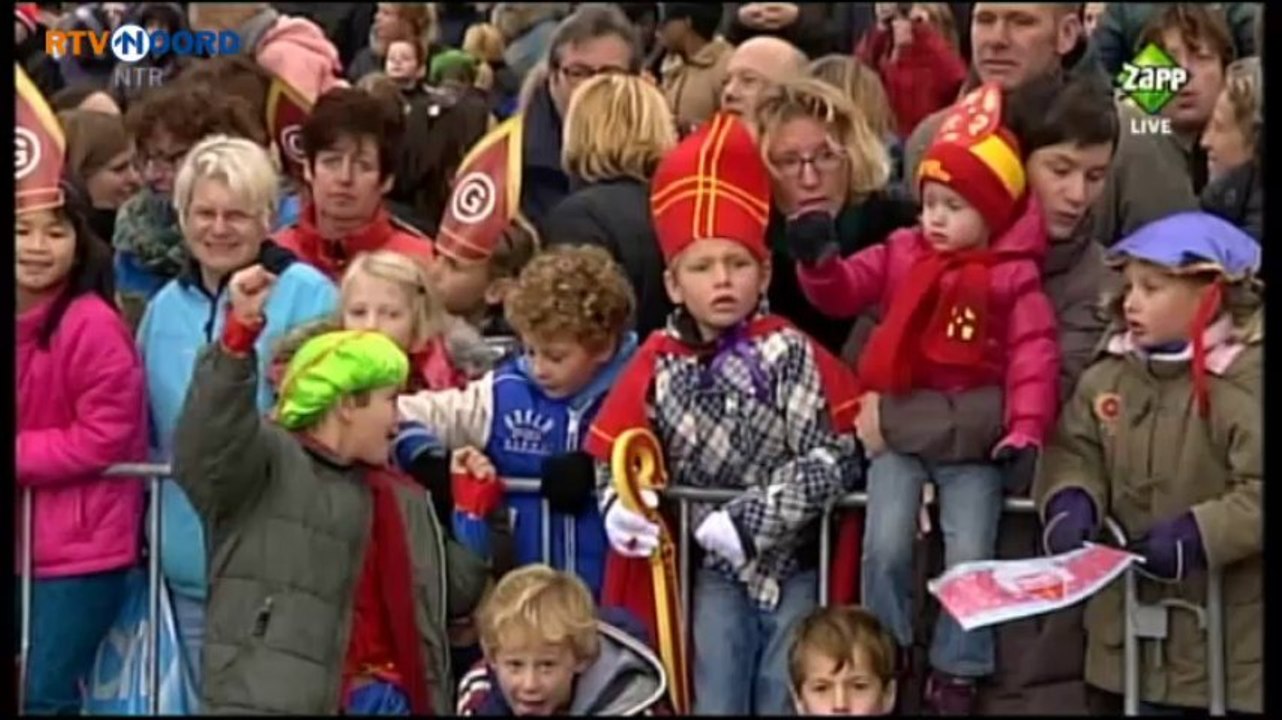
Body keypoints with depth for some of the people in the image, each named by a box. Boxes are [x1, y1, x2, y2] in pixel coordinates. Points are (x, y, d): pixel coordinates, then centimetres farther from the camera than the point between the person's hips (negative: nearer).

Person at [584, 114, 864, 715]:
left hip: (794, 558, -2)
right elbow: (610, 454, 7)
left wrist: (750, 520, -21)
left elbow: (838, 453, -19)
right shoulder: (659, 365, -1)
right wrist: (618, 506, -15)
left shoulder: (788, 352, -13)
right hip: (715, 566, 3)